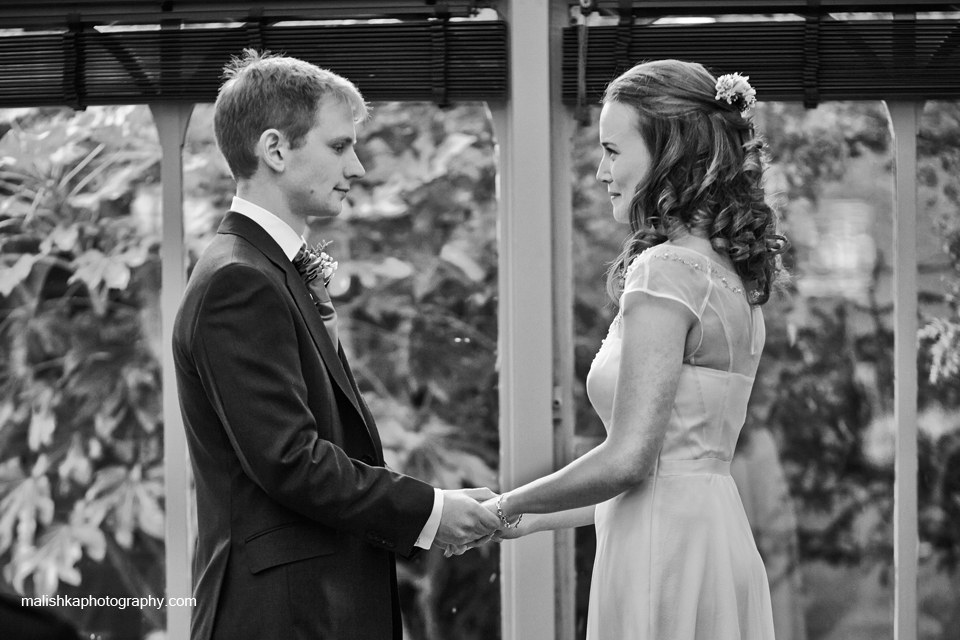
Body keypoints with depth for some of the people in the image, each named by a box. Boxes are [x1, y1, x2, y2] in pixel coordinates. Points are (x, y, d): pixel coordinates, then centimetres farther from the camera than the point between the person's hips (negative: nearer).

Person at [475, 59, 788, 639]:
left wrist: (511, 506, -2)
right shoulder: (731, 272, 13)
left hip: (665, 556, -9)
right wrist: (535, 521, 20)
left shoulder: (666, 271, -14)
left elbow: (628, 459, -18)